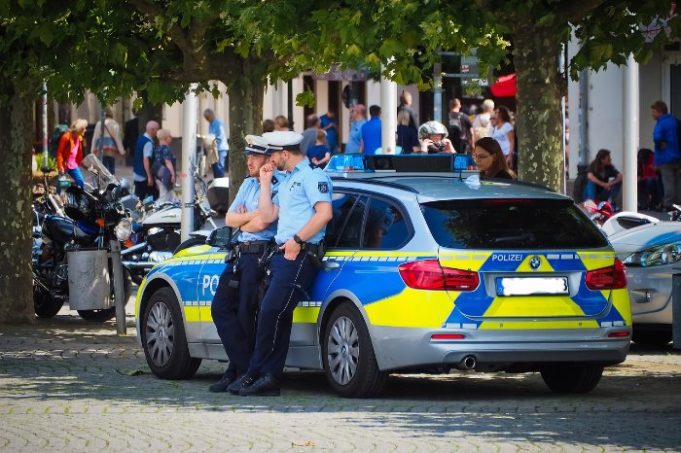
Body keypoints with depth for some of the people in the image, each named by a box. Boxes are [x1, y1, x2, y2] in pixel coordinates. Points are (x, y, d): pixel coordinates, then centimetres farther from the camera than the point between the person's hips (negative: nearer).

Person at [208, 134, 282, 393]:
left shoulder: (278, 188, -8)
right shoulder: (248, 185, 19)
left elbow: (261, 223, -16)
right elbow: (229, 219, 14)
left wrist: (242, 222, 3)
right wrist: (253, 216, -2)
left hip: (261, 253, -9)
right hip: (239, 253, 9)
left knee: (245, 313, -7)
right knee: (221, 308, 1)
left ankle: (240, 369, 4)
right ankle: (243, 368, 3)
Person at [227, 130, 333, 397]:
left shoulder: (312, 176, -4)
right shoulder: (287, 181, 27)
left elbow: (324, 213, -16)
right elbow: (268, 216, 23)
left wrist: (297, 240, -19)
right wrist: (265, 182, 19)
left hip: (300, 255, -10)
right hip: (282, 254, 10)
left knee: (271, 312, -15)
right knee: (277, 315, 5)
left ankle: (255, 374, -12)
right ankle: (269, 377, 4)